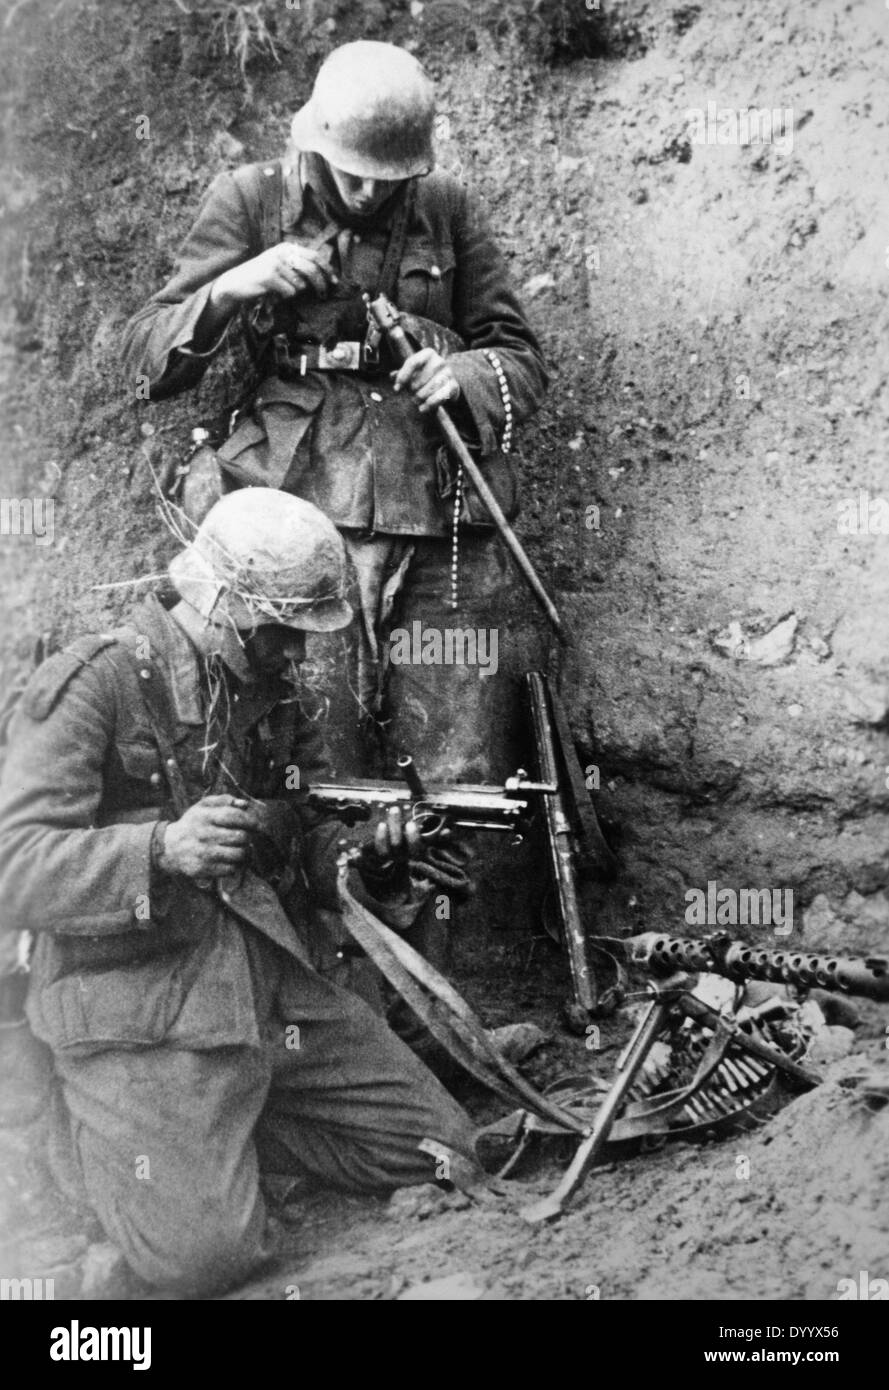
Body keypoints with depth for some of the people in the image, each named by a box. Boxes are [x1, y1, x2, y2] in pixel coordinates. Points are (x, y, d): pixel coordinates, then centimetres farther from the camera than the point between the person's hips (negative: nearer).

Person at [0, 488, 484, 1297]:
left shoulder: (276, 692, 12)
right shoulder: (94, 685, -11)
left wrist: (368, 862, -6)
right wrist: (162, 851, -33)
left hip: (289, 996, 7)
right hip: (144, 1021, -7)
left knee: (444, 1158, 5)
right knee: (208, 1256, -19)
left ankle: (232, 1136, 18)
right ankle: (91, 1135, 10)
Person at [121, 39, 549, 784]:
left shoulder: (446, 207, 13)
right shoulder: (249, 200, 9)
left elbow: (522, 357, 16)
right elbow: (147, 358, 7)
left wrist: (466, 375, -6)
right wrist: (230, 289, -11)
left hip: (440, 525, 1)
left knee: (462, 784, -2)